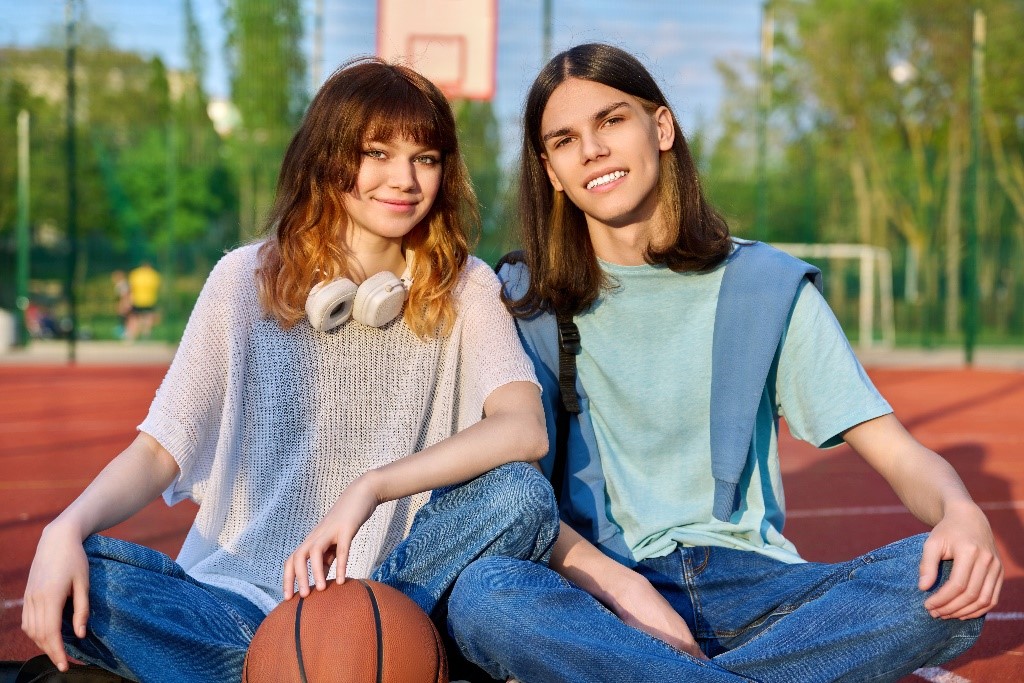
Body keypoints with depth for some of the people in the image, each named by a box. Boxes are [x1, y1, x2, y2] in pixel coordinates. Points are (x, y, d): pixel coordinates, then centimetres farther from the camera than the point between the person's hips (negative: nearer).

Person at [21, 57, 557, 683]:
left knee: (521, 496, -27)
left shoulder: (464, 290, 2)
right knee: (72, 584, -26)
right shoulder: (249, 279, 3)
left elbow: (526, 429, -15)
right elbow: (160, 449, -1)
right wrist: (66, 529, -21)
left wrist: (371, 487, -27)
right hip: (244, 596, 1)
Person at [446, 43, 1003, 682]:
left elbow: (901, 453, 1)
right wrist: (623, 586, -21)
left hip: (748, 583, 2)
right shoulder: (528, 300, 4)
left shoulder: (767, 286, 5)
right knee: (482, 595, -34)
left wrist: (961, 512, -22)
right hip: (602, 590, -2)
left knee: (951, 580, -25)